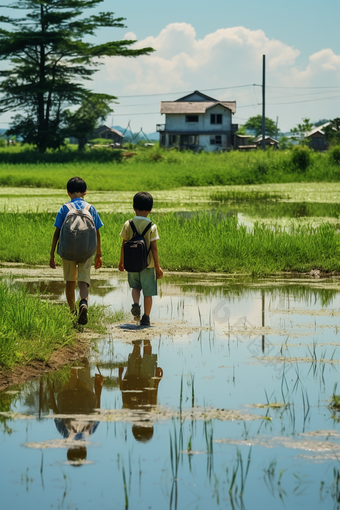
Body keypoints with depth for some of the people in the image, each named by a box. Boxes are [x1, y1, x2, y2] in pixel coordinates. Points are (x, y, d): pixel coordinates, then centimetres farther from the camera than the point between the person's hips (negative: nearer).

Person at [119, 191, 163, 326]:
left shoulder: (128, 224, -4)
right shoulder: (152, 227, -10)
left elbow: (124, 245, 1)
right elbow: (154, 248, -10)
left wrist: (121, 261, 14)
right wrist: (158, 266, -4)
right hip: (148, 263, -2)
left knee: (135, 286, 23)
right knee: (148, 292, 7)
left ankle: (135, 304, -3)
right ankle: (146, 317, 8)